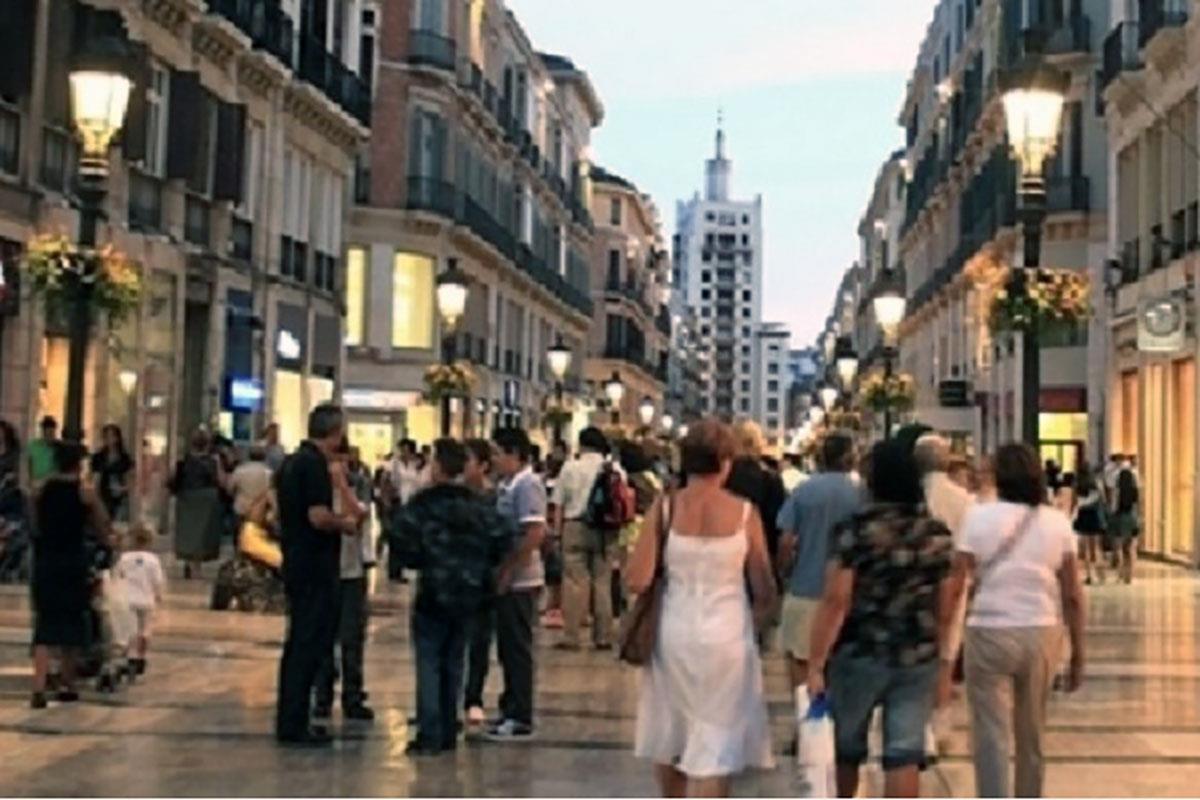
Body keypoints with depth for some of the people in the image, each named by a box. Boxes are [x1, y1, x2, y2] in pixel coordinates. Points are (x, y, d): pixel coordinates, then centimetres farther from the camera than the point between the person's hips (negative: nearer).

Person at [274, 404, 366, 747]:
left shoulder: (291, 462, 13)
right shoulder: (315, 464, -16)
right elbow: (318, 516, -25)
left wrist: (341, 520, 20)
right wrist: (345, 523, -6)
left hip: (296, 563, 10)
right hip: (316, 568, -10)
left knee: (299, 643, 16)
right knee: (309, 645, -4)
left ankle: (290, 721, 22)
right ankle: (294, 725, 0)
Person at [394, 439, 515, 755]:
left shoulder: (423, 503, -10)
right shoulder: (478, 505, 5)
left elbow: (404, 538, -21)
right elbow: (504, 537, 1)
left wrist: (416, 562, -2)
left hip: (434, 594, -5)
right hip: (470, 595, 5)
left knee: (429, 663, -1)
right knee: (453, 662, 14)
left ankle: (430, 736, -6)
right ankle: (448, 732, 17)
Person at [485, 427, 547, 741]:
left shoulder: (527, 486, -14)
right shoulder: (507, 486, 12)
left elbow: (535, 534, -22)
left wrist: (507, 570, -19)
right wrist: (501, 572, 10)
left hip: (520, 581, -9)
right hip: (508, 580, 9)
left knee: (518, 648, -1)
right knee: (508, 648, 15)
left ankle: (520, 719, 7)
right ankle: (510, 709, 26)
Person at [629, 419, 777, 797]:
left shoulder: (665, 507, -6)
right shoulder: (745, 512, -7)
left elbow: (637, 581, -10)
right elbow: (765, 592, -3)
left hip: (673, 634, 2)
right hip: (726, 637, -2)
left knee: (669, 737, 21)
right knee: (716, 745, 2)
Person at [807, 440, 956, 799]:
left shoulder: (856, 529, -11)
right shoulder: (938, 535, 1)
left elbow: (836, 600, -14)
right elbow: (946, 605, 6)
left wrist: (816, 663, -11)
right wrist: (941, 656, 19)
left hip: (859, 655, -2)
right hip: (918, 659, 2)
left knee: (847, 745, 19)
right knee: (905, 753, 3)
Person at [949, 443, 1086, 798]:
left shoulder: (979, 517, -6)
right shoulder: (1058, 522, 2)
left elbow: (955, 586, -9)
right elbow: (1073, 595, 2)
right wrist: (1078, 651, 10)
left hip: (990, 633, -3)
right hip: (1042, 634, 3)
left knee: (992, 735, 2)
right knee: (1032, 734, 19)